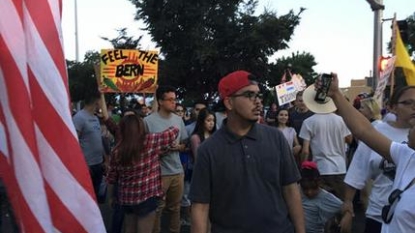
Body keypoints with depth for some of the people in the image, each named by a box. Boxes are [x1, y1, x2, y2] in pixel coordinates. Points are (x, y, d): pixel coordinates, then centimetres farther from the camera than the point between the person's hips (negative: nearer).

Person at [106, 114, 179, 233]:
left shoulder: (118, 149, -3)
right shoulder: (151, 141, -13)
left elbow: (111, 178, 4)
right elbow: (174, 131, -3)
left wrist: (111, 196, 20)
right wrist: (173, 125, 20)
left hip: (126, 198, 4)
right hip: (146, 197, -4)